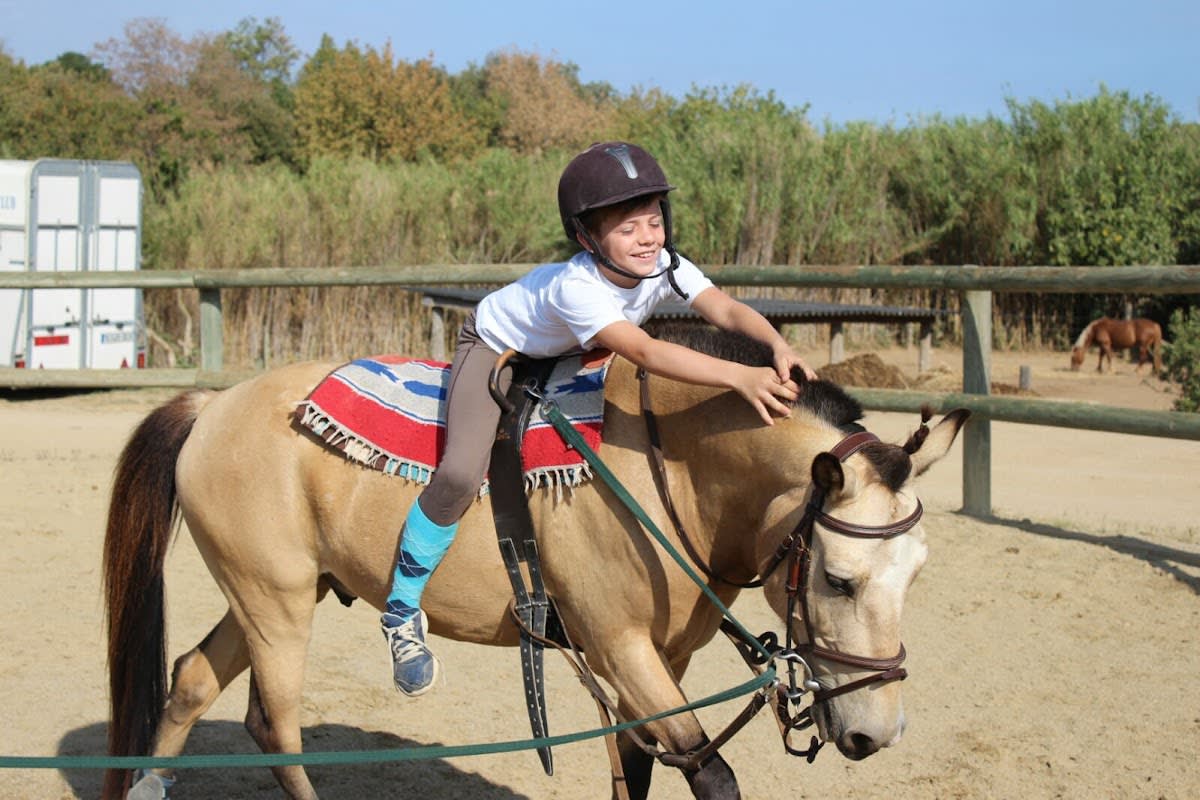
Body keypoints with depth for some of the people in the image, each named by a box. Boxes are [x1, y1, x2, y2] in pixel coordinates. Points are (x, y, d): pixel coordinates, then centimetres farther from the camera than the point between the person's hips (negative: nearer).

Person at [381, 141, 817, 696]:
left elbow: (726, 310, -32)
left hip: (565, 358, 8)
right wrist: (740, 377, -65)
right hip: (495, 348, -8)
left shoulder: (664, 266, -22)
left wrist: (778, 346, -54)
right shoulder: (576, 287, -42)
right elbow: (644, 353, -55)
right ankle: (402, 613, -11)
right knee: (461, 473, -27)